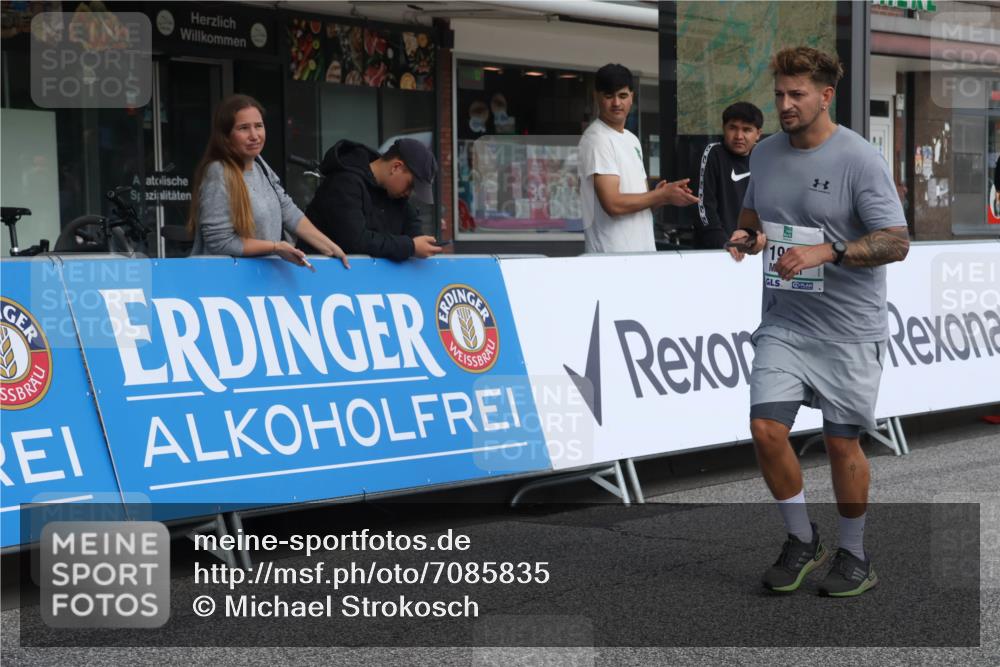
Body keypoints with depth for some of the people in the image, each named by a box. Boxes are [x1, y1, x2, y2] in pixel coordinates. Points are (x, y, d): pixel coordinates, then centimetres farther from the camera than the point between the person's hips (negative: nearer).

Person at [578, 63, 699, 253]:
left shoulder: (632, 140, 16)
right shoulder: (597, 140, -10)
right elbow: (613, 204, -18)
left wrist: (658, 195, -3)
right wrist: (663, 195, -8)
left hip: (643, 251, 8)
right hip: (611, 254, -8)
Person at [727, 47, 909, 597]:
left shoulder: (860, 159, -12)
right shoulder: (764, 153, 7)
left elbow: (896, 242, -15)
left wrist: (826, 251, -26)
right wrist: (747, 235, 0)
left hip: (848, 330, -4)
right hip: (783, 323, 5)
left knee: (841, 444, 3)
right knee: (766, 430, -7)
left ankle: (853, 555, 23)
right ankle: (802, 541, 15)